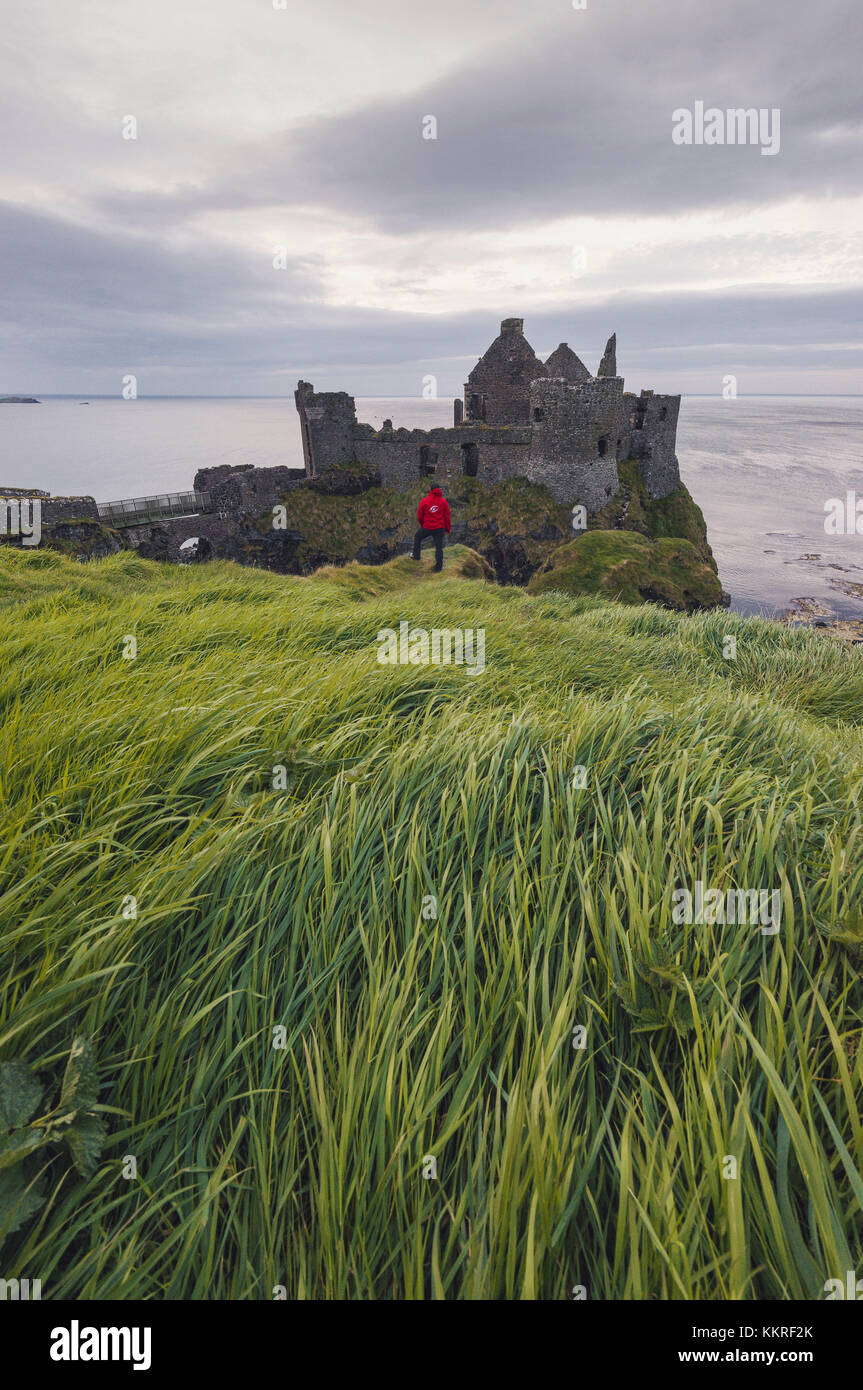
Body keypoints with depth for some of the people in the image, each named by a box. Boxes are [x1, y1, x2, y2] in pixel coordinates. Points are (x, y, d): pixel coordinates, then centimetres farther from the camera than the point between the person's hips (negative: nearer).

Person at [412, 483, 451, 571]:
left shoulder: (424, 501, -7)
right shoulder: (443, 501, -3)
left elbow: (419, 515, 1)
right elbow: (447, 516, 1)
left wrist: (422, 524, 20)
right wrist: (447, 529, 11)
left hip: (427, 527, -1)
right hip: (439, 528, 1)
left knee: (417, 537, 27)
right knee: (439, 547, 7)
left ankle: (416, 556, 35)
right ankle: (439, 567, 9)